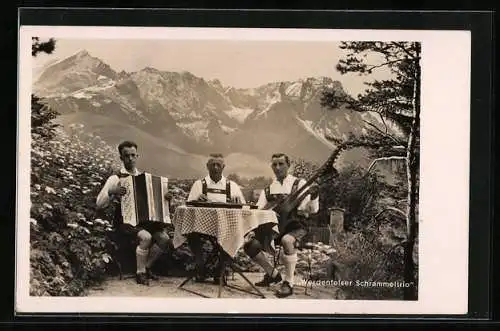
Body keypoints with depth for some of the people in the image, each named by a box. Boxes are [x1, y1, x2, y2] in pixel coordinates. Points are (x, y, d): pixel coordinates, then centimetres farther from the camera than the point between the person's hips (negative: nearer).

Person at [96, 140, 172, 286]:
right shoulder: (115, 179, -2)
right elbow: (99, 204, -7)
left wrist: (164, 197, 1)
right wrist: (111, 192, -25)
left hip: (143, 219, 5)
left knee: (164, 238, -17)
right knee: (146, 237, -31)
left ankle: (147, 267, 6)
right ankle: (140, 273, -10)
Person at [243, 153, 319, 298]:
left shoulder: (299, 184, 2)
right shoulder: (268, 190, 15)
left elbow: (312, 210, -7)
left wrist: (314, 197, -28)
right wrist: (253, 230, -7)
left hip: (295, 226, -5)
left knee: (287, 240, -39)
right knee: (249, 242, -16)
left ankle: (288, 283, -22)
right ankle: (273, 274, 6)